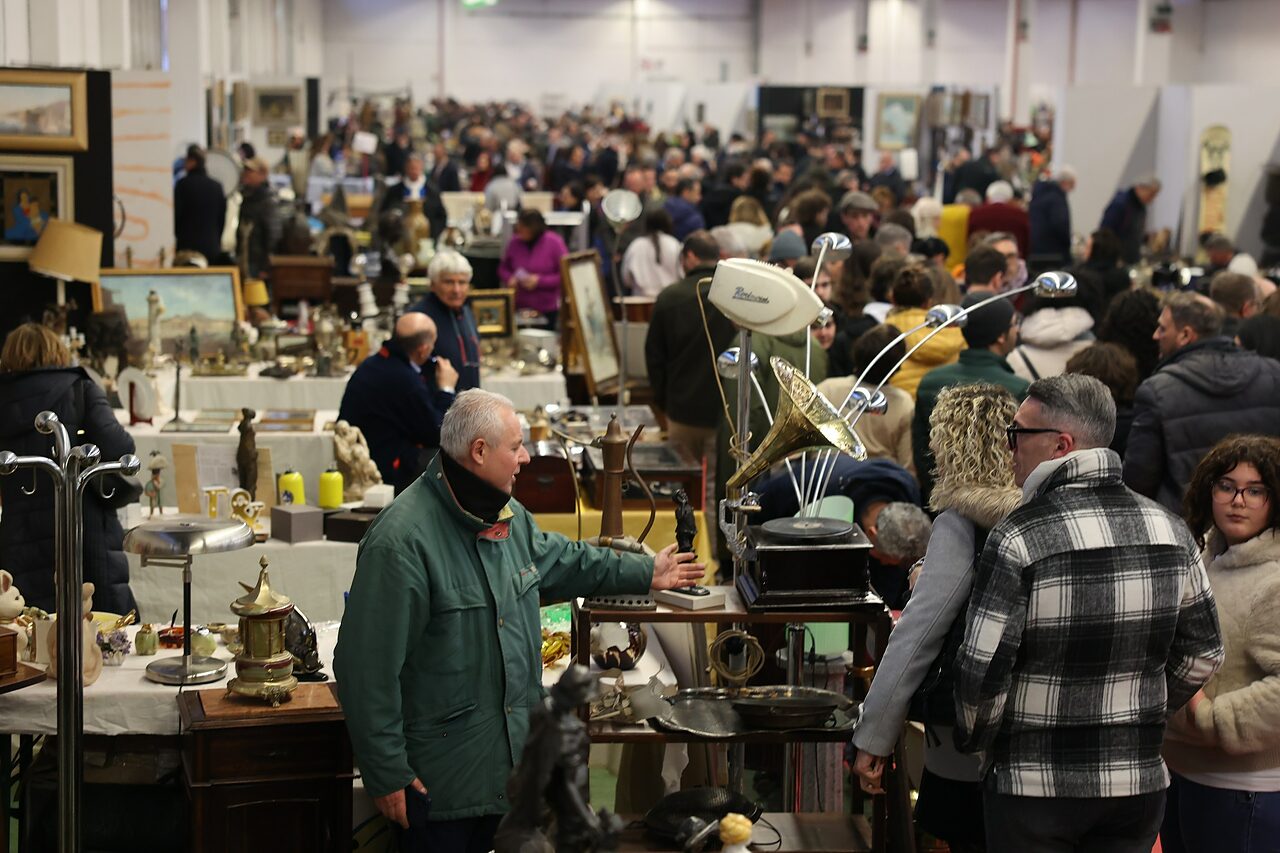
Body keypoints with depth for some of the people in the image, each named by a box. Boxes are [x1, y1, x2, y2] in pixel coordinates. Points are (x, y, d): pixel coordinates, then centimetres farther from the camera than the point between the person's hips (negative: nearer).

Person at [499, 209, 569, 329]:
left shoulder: (554, 243, -7)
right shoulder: (515, 242, 2)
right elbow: (503, 268, 16)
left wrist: (540, 281, -15)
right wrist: (509, 278, -7)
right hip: (519, 309, 2)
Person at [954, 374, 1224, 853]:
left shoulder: (1018, 538, -18)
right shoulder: (1171, 530, -1)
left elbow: (982, 670, -17)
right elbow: (1202, 654, 7)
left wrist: (974, 739, 3)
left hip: (1033, 784, -4)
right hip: (1140, 782, 5)